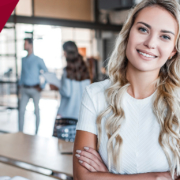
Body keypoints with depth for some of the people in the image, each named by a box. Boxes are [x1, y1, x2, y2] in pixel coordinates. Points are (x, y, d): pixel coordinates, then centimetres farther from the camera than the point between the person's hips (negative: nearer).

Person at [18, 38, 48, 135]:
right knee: (21, 110, 0)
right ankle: (20, 132, 8)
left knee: (37, 111, 4)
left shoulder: (38, 60, -5)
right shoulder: (23, 60, 11)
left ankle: (37, 132, 14)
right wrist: (20, 86, 12)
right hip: (24, 89, 4)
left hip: (35, 89, -4)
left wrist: (42, 87, -7)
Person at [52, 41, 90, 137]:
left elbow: (67, 92, -14)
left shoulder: (68, 70, -12)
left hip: (67, 112, -6)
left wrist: (56, 88, 3)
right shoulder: (84, 69, 4)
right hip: (81, 111, 6)